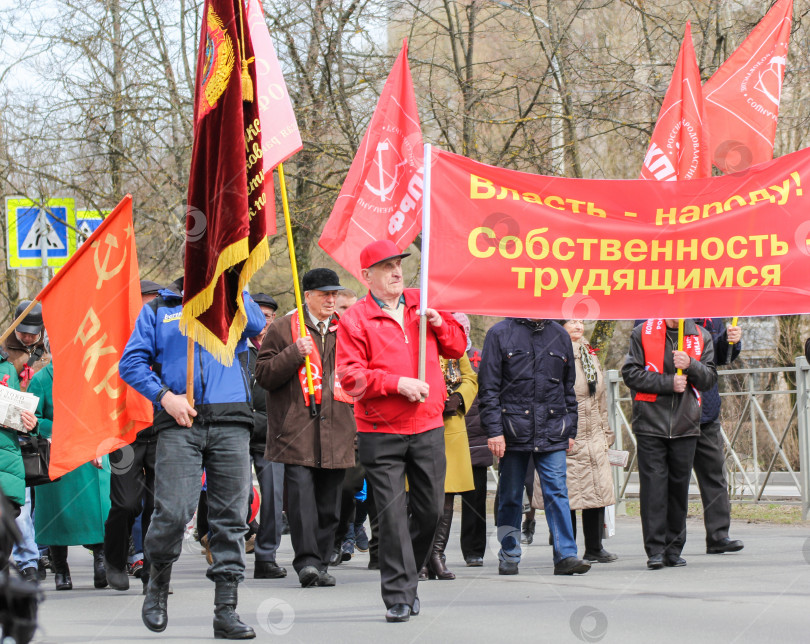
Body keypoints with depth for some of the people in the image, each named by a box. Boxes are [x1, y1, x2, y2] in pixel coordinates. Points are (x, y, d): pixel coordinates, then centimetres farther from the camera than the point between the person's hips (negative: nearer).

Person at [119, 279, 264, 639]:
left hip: (230, 422, 2)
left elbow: (255, 325, -4)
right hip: (179, 422, -2)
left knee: (231, 516, -1)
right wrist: (165, 396, -6)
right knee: (173, 512, -13)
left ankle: (226, 610, 3)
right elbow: (131, 362, 8)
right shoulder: (160, 309, 15)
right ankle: (157, 586, 12)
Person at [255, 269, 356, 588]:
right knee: (301, 492, -16)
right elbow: (264, 374, -1)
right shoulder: (283, 329, 4)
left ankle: (320, 563, 11)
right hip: (296, 431, -4)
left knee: (329, 502, 5)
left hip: (336, 431, 4)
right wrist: (294, 354, -13)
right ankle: (307, 561, -19)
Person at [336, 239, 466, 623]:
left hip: (428, 429, 4)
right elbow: (350, 376, -11)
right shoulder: (356, 319, -4)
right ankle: (399, 596, -1)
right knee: (392, 516, -6)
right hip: (381, 435, -4)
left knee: (430, 510, 6)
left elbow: (457, 348, 17)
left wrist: (440, 324, -2)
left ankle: (408, 579, 25)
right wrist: (397, 383, -18)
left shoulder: (421, 304, 11)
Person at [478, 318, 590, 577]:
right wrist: (494, 430, -9)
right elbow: (488, 387, -2)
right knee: (510, 496, 7)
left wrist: (570, 430, 15)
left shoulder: (559, 335, 11)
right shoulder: (500, 334, 1)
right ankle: (509, 558, 15)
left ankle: (565, 556, -8)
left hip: (552, 432, 2)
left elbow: (568, 387, 18)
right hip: (514, 430, -2)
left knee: (557, 491, -6)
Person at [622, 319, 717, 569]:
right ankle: (655, 550, -5)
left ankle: (674, 549, 15)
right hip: (650, 424, -2)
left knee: (679, 487, 6)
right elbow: (631, 374, -5)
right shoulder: (642, 333, 1)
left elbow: (710, 379, 6)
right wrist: (668, 382, -13)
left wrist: (690, 366, -14)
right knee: (653, 486, -7)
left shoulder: (701, 337, 8)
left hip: (685, 426, 3)